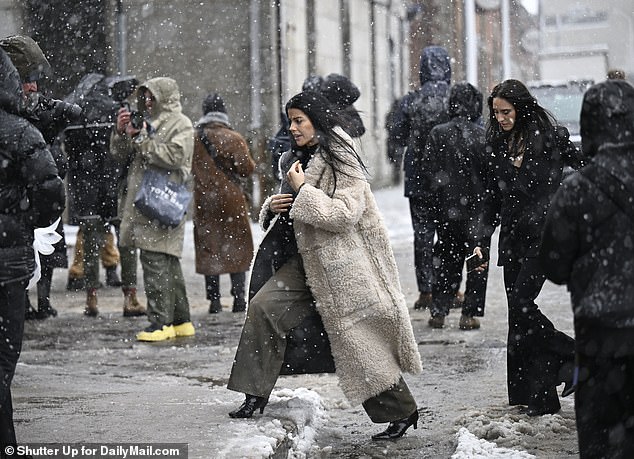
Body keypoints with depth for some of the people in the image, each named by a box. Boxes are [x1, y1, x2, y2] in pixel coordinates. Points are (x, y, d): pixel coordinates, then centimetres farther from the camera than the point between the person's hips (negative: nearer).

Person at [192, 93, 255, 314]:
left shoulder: (194, 138, -2)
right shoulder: (233, 138, -8)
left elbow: (189, 169, 4)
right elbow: (247, 168, -7)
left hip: (203, 200, 2)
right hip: (231, 198, -2)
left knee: (208, 247, 7)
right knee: (237, 246, 7)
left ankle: (214, 300, 4)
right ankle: (239, 297, 2)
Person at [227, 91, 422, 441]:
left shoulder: (340, 161, -13)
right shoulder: (298, 159, 13)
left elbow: (346, 214, -23)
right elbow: (291, 211, 23)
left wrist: (303, 190, -21)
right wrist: (272, 206, 1)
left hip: (342, 264, -8)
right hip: (306, 260, 8)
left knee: (356, 339, -5)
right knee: (262, 307, -4)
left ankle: (402, 412, 8)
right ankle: (255, 395, 2)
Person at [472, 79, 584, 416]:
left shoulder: (551, 138, -5)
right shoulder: (498, 147, 10)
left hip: (543, 236, -6)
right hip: (513, 239, 6)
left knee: (520, 303, -17)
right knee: (519, 315, 2)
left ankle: (571, 357, 2)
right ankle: (540, 397, 7)